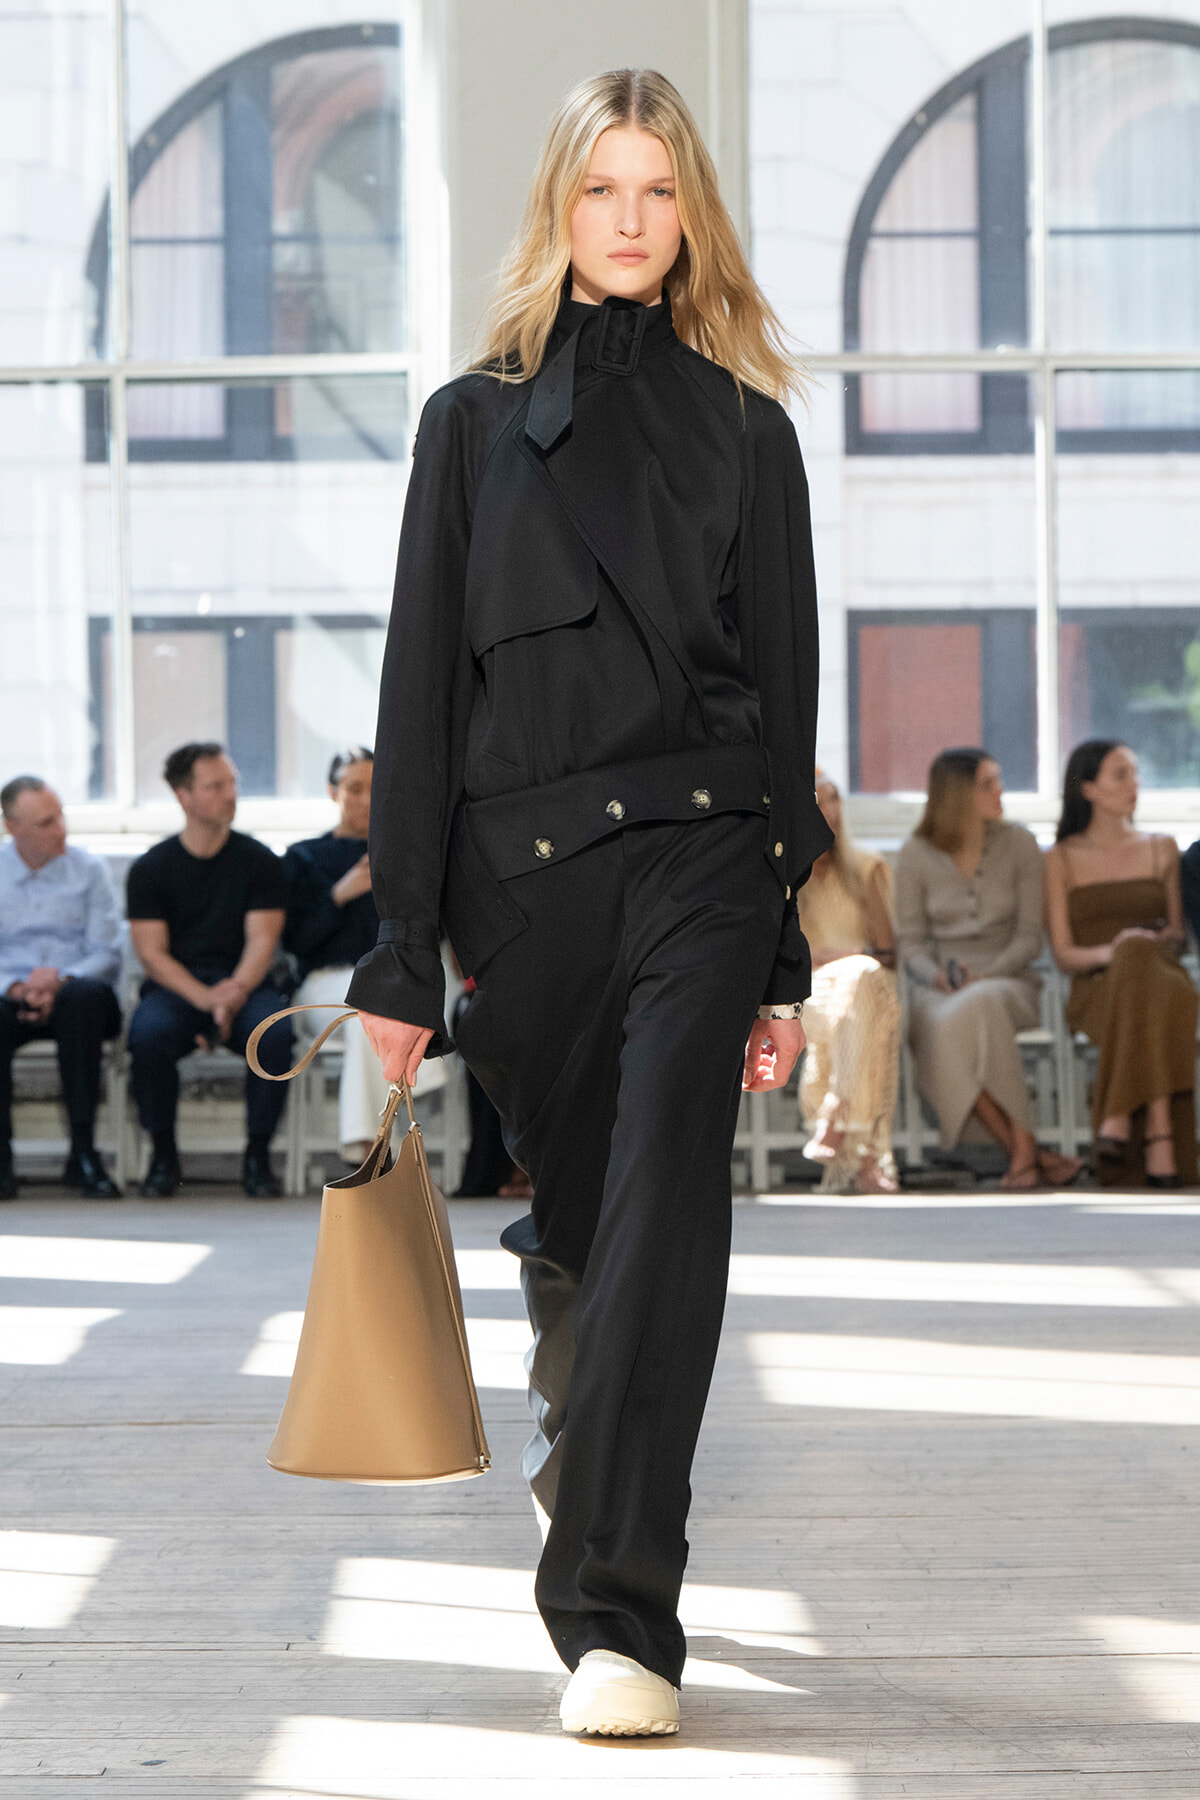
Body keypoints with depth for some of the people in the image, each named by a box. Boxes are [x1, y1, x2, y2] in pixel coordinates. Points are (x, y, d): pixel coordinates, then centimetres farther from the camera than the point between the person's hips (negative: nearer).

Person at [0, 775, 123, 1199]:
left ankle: (83, 1154, -35)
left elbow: (106, 954, 2)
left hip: (72, 993, 0)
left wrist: (60, 982, -17)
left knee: (85, 996, -37)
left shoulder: (88, 870, 9)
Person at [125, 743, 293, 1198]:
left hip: (242, 984, 0)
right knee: (148, 1032, -34)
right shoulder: (151, 868, 5)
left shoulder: (259, 861, 6)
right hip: (174, 987, 0)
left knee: (275, 1030, -33)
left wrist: (235, 991, -23)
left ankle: (257, 1155, -15)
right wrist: (205, 998, -20)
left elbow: (261, 941, -2)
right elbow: (152, 952, -2)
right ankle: (163, 1155, -14)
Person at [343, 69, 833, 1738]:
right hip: (522, 860, 1)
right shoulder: (474, 422, 8)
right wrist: (402, 952, -1)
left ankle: (618, 1613, -19)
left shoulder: (744, 428, 9)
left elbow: (785, 684, 9)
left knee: (664, 1204, -16)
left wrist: (785, 955, 4)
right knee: (572, 1213, 10)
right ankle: (571, 1417, 44)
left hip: (702, 851, -1)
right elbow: (420, 687, 5)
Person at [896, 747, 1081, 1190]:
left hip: (1007, 982, 0)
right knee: (945, 1026, -37)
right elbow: (911, 942, 6)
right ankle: (1027, 1151, -35)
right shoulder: (916, 855, 4)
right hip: (937, 988, 0)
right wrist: (938, 977, -16)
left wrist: (986, 976, -14)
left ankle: (1020, 1153, -38)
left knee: (979, 1008, -38)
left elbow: (1029, 936, 3)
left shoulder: (1019, 845, 5)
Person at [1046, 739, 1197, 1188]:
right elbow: (1063, 953, 4)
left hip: (1160, 974, 2)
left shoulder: (1161, 849, 21)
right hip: (1096, 989, -2)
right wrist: (1108, 951, -17)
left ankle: (1119, 1119, -45)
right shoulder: (1062, 860, 12)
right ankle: (1160, 1140, -47)